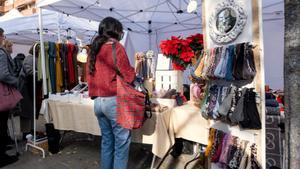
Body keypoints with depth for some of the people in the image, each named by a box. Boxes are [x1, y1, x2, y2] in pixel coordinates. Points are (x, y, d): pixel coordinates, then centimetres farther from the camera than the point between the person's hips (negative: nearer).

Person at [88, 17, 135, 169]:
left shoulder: (94, 49, 13)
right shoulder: (116, 47, -8)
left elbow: (91, 76, 17)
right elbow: (128, 77, -10)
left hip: (98, 101, 8)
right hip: (114, 101, -8)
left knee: (107, 140, 18)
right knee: (122, 142, 4)